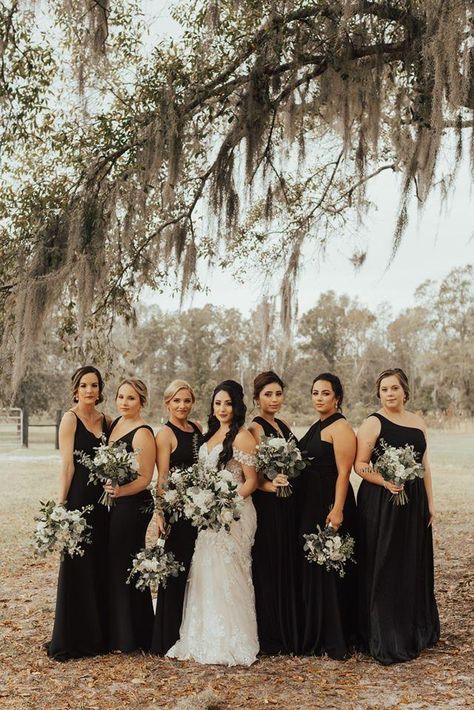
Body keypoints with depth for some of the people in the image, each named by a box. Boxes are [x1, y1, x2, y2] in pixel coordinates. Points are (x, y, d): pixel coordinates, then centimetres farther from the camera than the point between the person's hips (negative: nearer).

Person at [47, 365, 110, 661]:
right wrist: (61, 505, -14)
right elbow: (67, 464, -10)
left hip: (102, 500, 6)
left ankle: (98, 634, 24)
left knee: (100, 567, 12)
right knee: (77, 567, 1)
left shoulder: (106, 420, 11)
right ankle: (71, 639, 12)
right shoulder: (70, 418, -6)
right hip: (79, 498, -6)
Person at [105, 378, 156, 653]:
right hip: (115, 503, 9)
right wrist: (110, 489, 4)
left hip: (133, 505, -9)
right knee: (116, 565, 15)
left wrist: (121, 491, -34)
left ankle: (130, 638, 14)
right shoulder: (116, 423, 10)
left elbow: (145, 478, -18)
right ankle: (118, 632, 29)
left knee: (124, 567, 0)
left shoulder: (143, 433, -16)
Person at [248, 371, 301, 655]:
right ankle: (270, 636, 12)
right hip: (267, 506, -8)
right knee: (269, 568, 0)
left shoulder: (284, 426, 13)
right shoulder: (255, 429, -10)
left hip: (288, 506, 8)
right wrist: (268, 484, -30)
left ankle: (289, 630, 26)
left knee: (289, 566, 13)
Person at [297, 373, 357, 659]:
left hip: (331, 505, -9)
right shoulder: (316, 427, 16)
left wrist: (337, 510, -24)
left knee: (330, 571, -2)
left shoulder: (341, 427, -11)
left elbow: (343, 472, -18)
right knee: (312, 569, 15)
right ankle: (315, 636, 27)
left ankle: (337, 642, 9)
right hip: (310, 506, 9)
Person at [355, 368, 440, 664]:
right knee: (383, 569, 0)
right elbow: (360, 465, -10)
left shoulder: (418, 422, 10)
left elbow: (425, 464, 13)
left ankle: (415, 631, 30)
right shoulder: (373, 423, -7)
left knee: (414, 566, 13)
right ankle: (385, 639, 11)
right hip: (379, 503, -5)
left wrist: (430, 502, 11)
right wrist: (386, 482, -25)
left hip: (414, 503, 6)